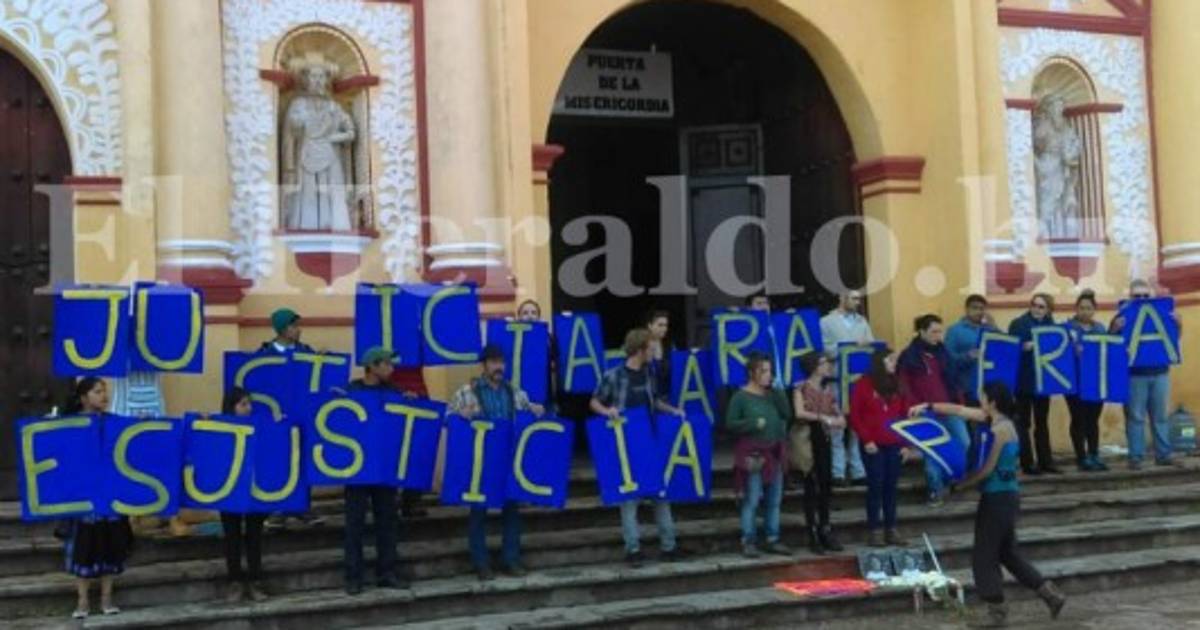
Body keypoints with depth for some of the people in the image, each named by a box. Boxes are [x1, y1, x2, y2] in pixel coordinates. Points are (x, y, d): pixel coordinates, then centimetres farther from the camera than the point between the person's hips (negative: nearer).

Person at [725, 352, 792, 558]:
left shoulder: (773, 394, 10)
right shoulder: (741, 396, -4)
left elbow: (787, 415, -1)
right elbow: (730, 424, -6)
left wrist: (778, 392, -5)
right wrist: (753, 423, -17)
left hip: (774, 452, 5)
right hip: (753, 453, -5)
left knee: (775, 500, 9)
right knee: (751, 500, -5)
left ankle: (772, 540, 17)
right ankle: (748, 542, 1)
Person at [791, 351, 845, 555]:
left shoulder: (828, 390, 12)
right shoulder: (801, 389, -5)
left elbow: (841, 419, 12)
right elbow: (799, 413, -20)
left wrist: (835, 421, -10)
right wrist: (822, 418, -13)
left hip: (824, 440, 5)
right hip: (808, 440, -5)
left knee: (826, 486, 6)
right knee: (811, 488, -3)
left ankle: (825, 532, 16)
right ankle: (813, 536, 2)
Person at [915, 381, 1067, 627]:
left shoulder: (1000, 429, -18)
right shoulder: (994, 420, 8)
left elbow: (987, 469, -18)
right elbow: (959, 410, 14)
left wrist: (959, 486, -9)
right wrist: (927, 406, 12)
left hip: (998, 498, -9)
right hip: (1004, 496, 9)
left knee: (984, 555, 1)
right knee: (1008, 553, 17)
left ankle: (997, 611, 9)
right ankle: (1051, 594, 17)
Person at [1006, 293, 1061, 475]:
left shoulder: (1051, 325, 10)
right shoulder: (1018, 323, -5)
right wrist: (1026, 347, -28)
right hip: (1024, 380, -5)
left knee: (1042, 422, 11)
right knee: (1023, 422, 1)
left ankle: (1046, 461, 16)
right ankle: (1027, 463, 5)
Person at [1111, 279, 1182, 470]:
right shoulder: (1122, 317, 0)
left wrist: (1177, 325, -7)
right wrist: (1115, 329, -25)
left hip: (1160, 373, 3)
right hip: (1134, 375, -3)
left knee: (1160, 417, 9)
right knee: (1135, 417, 0)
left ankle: (1163, 455, 16)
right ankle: (1135, 457, 2)